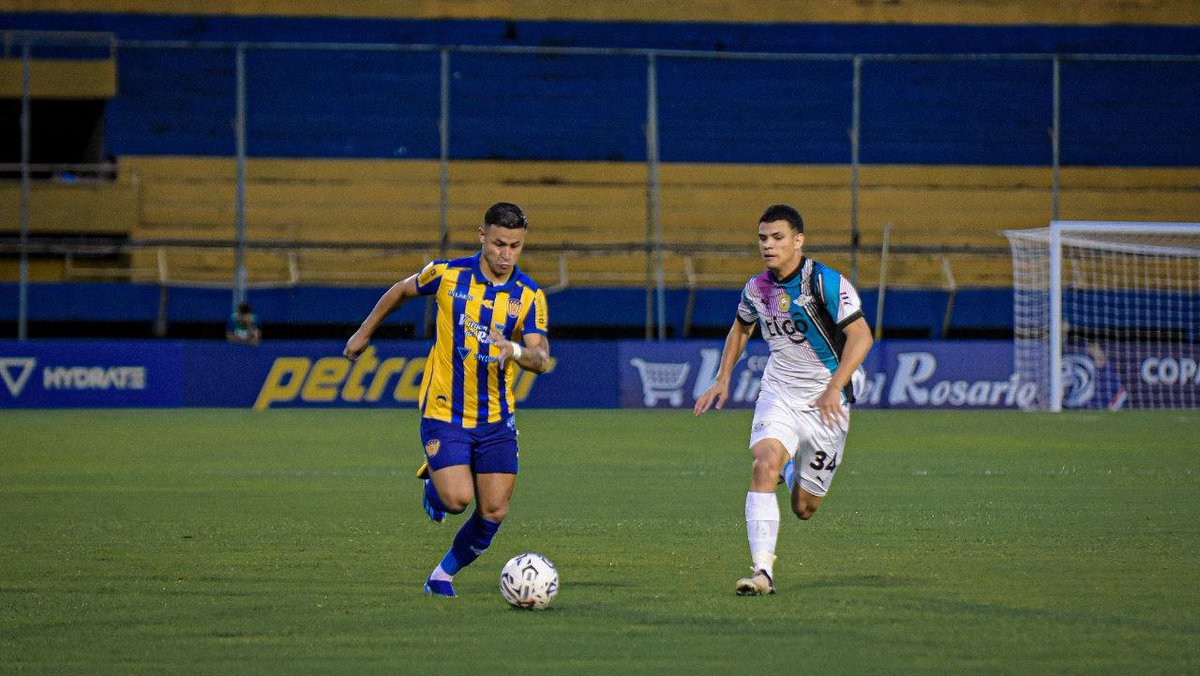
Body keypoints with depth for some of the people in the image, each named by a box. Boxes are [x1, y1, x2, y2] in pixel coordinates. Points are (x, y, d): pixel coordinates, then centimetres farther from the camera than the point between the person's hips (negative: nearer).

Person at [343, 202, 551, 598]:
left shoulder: (529, 296, -5)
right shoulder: (447, 275, -8)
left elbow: (541, 359, -14)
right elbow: (401, 291, 12)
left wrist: (514, 351, -37)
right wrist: (364, 334, 20)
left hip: (496, 419, 2)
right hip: (443, 413, -2)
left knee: (494, 512, -2)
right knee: (458, 499, -19)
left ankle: (444, 575, 21)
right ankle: (433, 487, 18)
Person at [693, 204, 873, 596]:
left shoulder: (825, 283, -17)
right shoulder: (757, 288, 1)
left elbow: (861, 335, -23)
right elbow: (741, 327, 22)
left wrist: (834, 388, -33)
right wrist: (722, 380, 14)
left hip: (825, 402, -3)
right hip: (778, 393, 3)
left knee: (804, 508, 5)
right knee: (763, 466, -26)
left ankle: (796, 472, 43)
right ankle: (762, 572, -27)